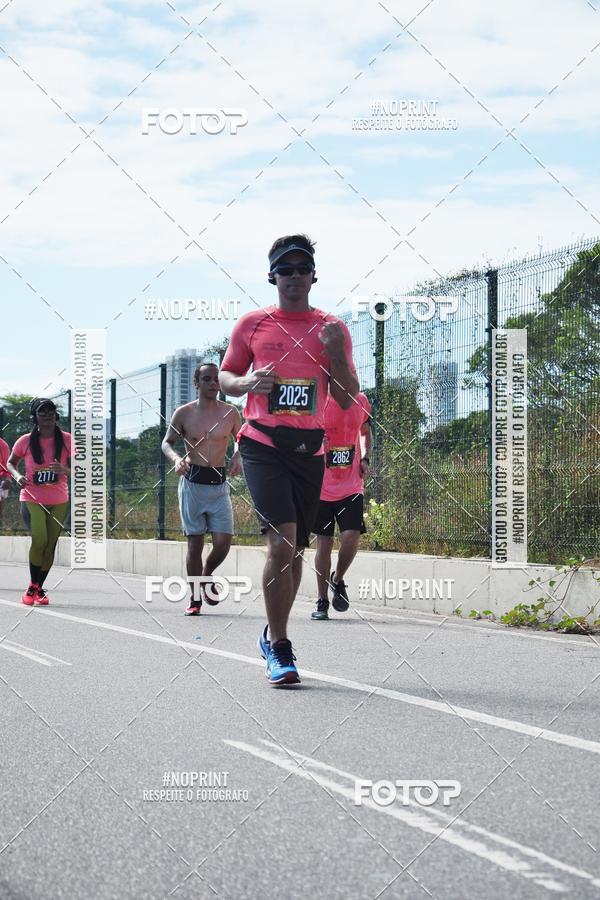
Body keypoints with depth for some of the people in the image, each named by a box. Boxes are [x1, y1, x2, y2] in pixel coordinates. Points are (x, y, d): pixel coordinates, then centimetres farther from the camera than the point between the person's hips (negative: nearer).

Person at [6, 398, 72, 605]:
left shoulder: (67, 440, -2)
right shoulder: (26, 441, -4)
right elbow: (10, 463, 12)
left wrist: (64, 470, -21)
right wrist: (17, 476, -9)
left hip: (59, 500, 2)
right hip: (32, 498, -2)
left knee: (50, 545, 6)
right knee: (39, 541, -18)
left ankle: (39, 589, 20)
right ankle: (32, 587, 0)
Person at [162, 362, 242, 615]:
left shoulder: (230, 412, 4)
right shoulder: (183, 413, 0)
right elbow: (167, 442, 6)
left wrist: (237, 456, -4)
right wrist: (176, 459, -15)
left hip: (219, 483, 1)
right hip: (192, 482, -1)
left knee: (223, 542, -8)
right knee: (194, 542, 1)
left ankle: (206, 576, 24)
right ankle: (195, 599, 10)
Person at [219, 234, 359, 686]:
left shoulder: (332, 328, 8)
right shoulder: (252, 324, 6)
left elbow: (347, 400, 7)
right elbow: (226, 376, 14)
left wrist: (336, 353, -10)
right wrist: (247, 383, -9)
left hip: (309, 448, 3)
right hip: (262, 444, -3)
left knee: (295, 550, 10)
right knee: (281, 542, -18)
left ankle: (274, 637, 30)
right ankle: (279, 648, -10)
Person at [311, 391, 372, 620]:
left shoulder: (361, 401, 4)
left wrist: (364, 458, 5)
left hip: (351, 487, 2)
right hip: (322, 487, -2)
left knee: (351, 537, -12)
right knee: (324, 542, 3)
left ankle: (337, 580, 17)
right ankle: (322, 601, 16)